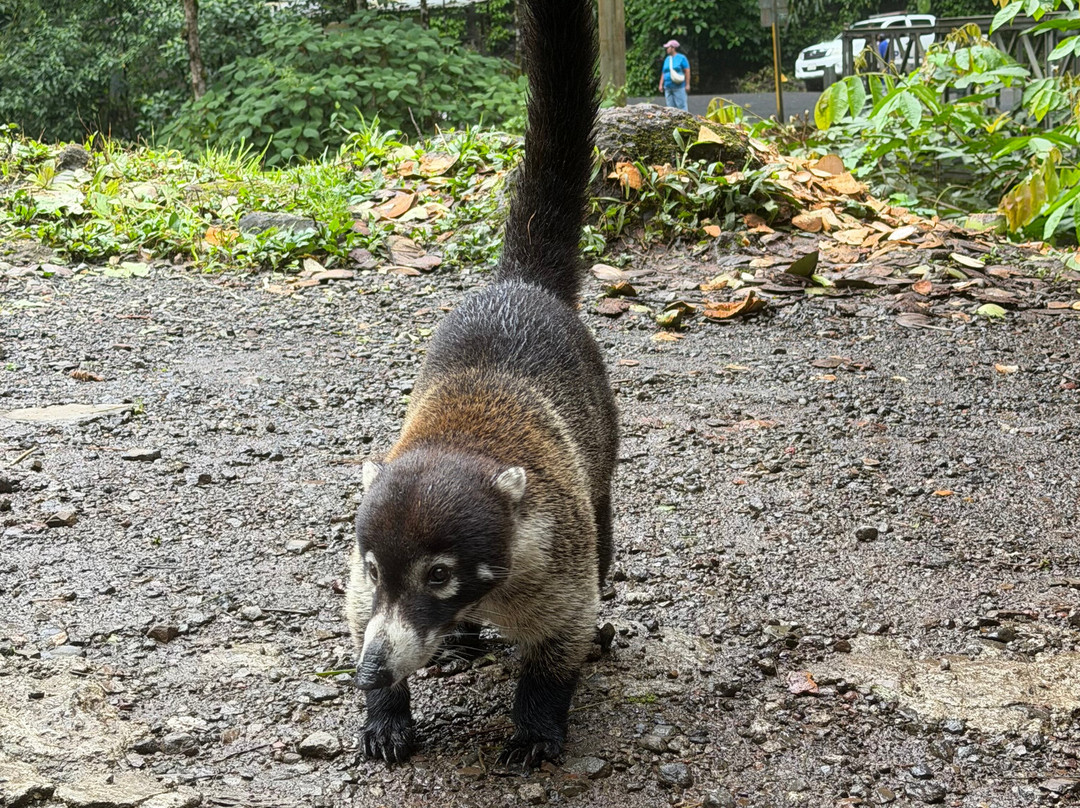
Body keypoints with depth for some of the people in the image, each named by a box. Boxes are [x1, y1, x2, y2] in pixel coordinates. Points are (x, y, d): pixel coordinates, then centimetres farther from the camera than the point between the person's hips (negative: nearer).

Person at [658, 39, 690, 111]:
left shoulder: (681, 58, -2)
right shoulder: (667, 59, 16)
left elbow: (687, 71, -6)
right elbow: (663, 73, 19)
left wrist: (687, 84, -11)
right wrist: (661, 84, 12)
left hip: (679, 87, -6)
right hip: (668, 87, 6)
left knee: (681, 105, -8)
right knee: (670, 107, 5)